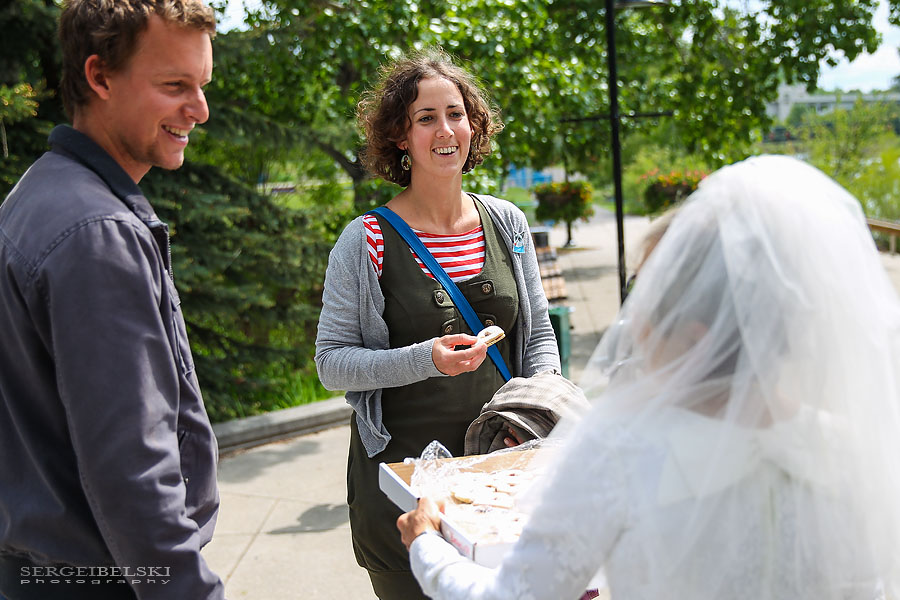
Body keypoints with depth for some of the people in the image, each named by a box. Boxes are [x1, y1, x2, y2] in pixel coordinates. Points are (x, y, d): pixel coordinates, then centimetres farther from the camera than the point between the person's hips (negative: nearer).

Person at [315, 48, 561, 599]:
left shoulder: (507, 223, 3)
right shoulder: (368, 242, -9)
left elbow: (540, 335, 10)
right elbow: (332, 362, -8)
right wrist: (424, 360, -21)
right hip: (401, 468, -3)